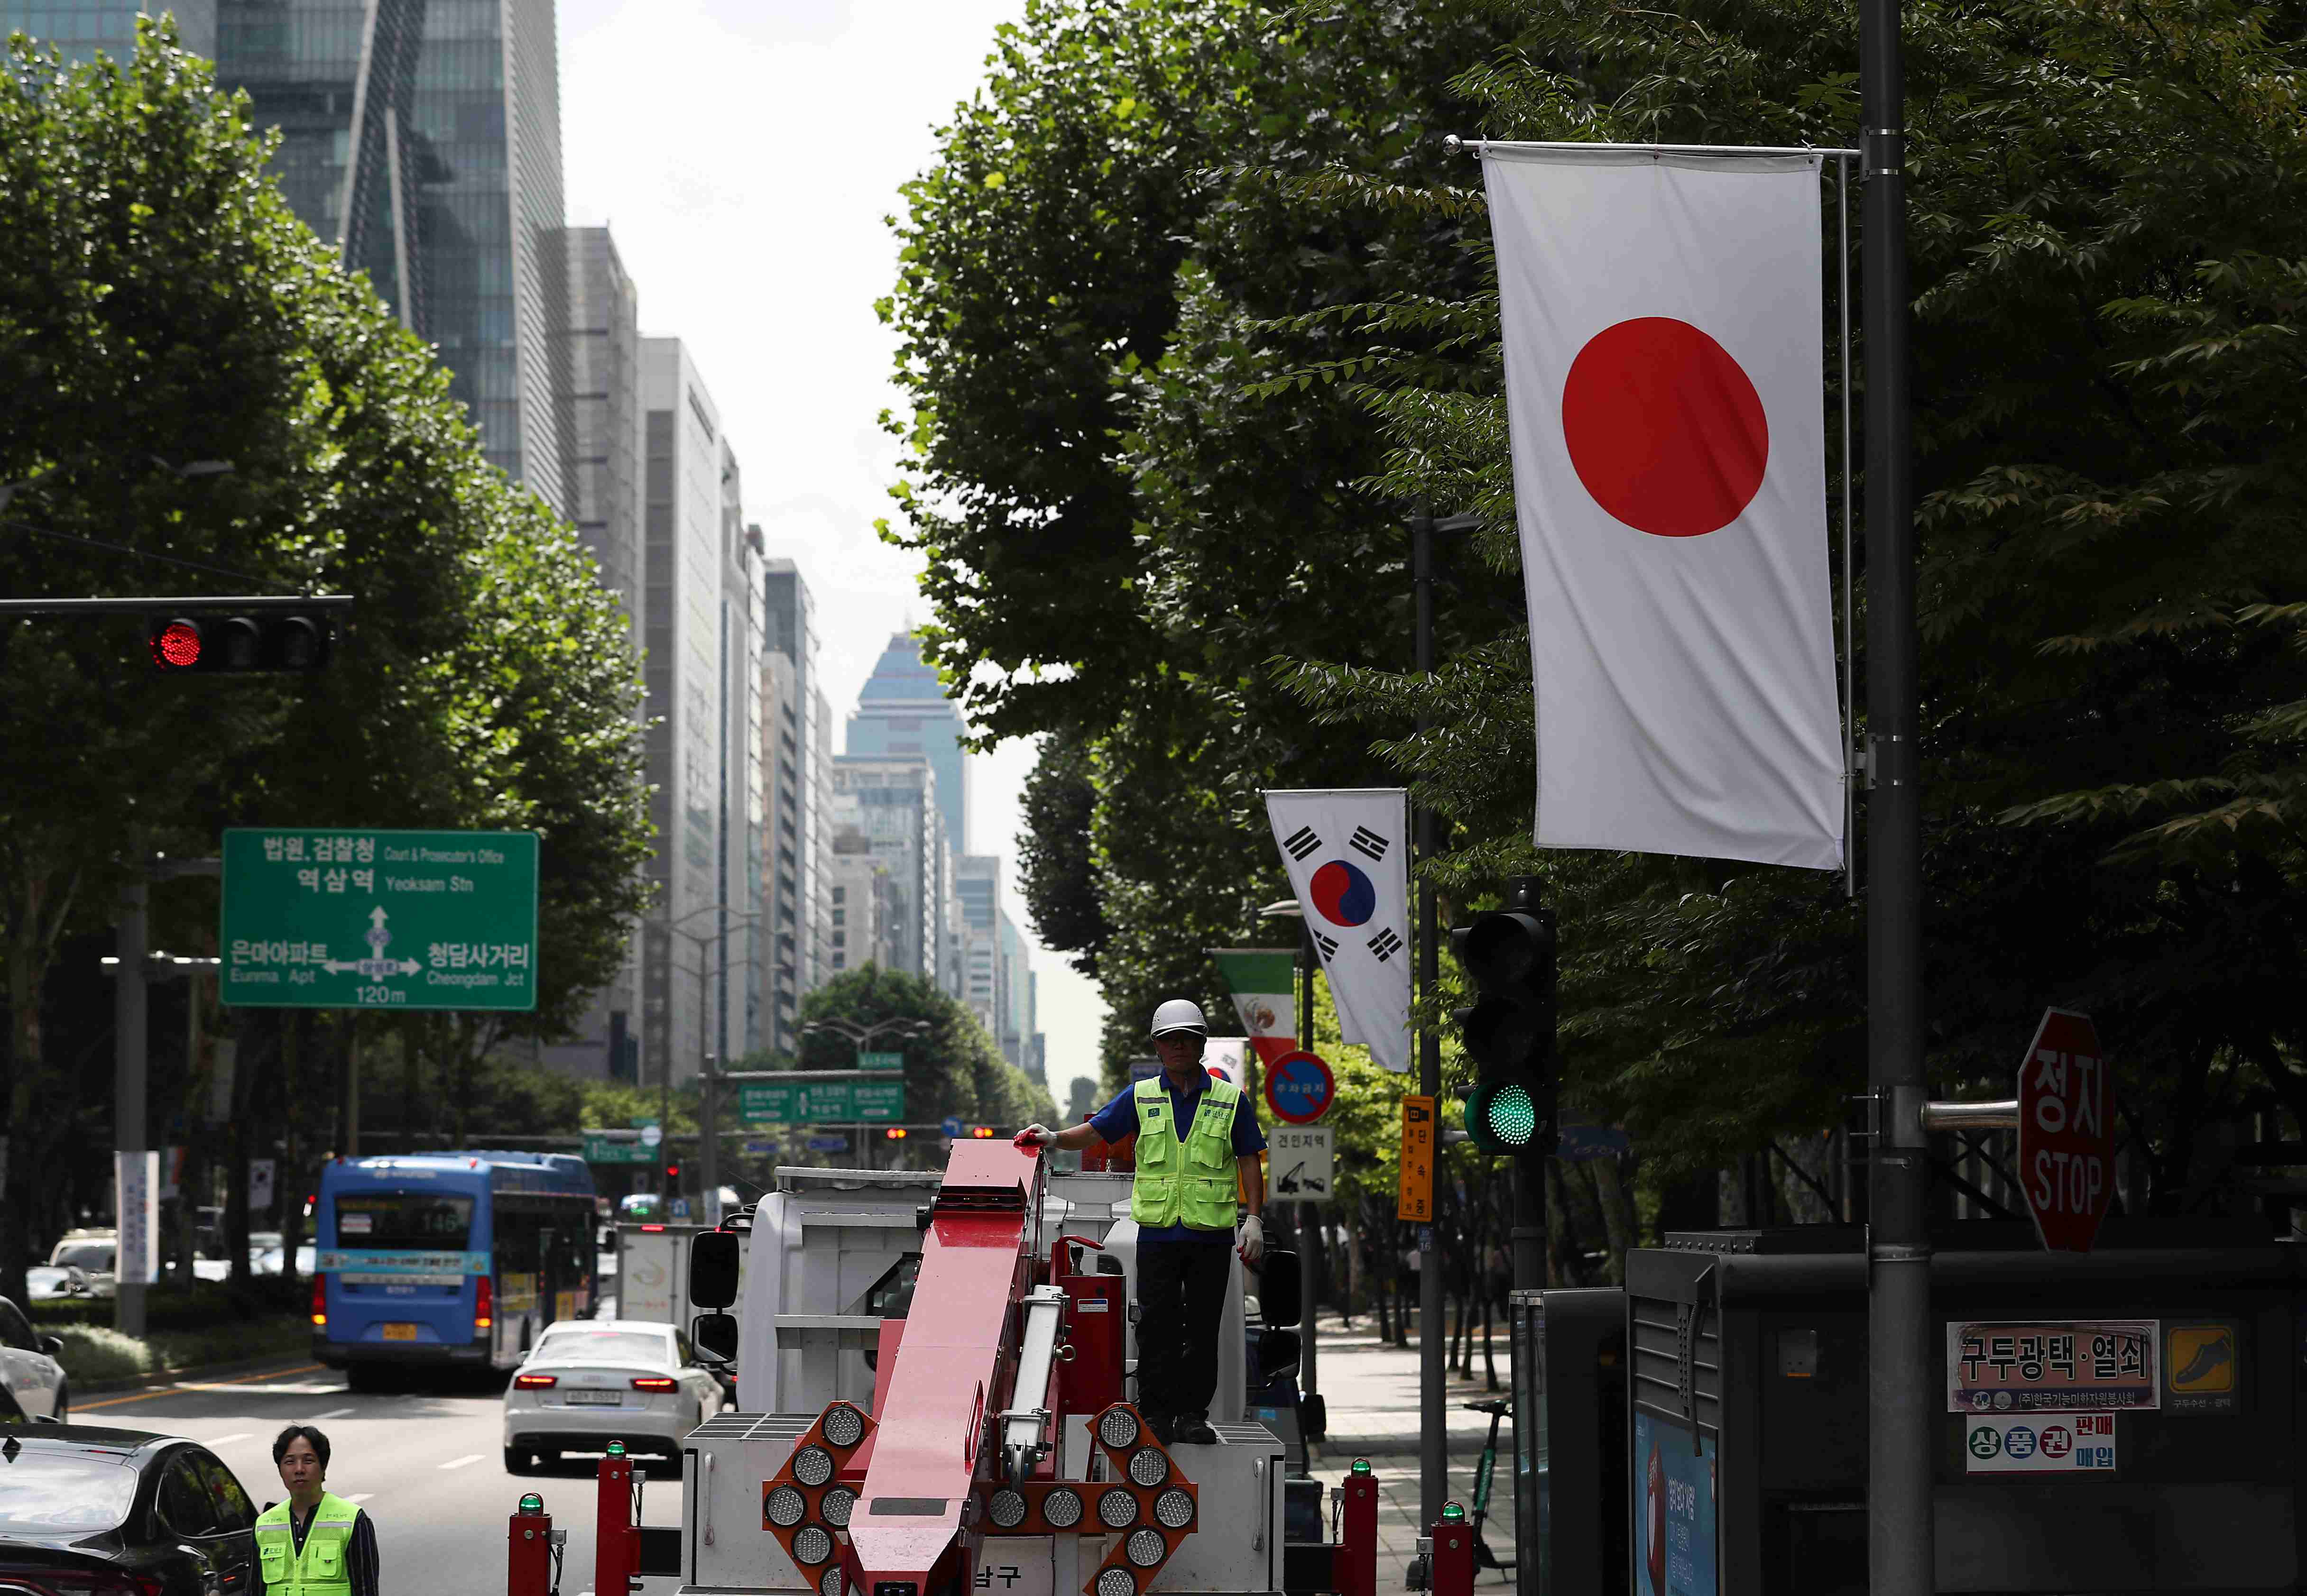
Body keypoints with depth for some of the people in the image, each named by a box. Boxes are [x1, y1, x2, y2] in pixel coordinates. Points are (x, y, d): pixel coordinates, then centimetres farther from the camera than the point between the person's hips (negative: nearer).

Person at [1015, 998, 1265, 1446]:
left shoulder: (1231, 1100, 7)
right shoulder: (1141, 1098, 9)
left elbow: (1249, 1162, 7)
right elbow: (1095, 1131, 5)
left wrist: (1254, 1219, -1)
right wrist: (1054, 1138, -13)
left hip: (1211, 1234, 0)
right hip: (1158, 1232, 0)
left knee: (1202, 1328, 2)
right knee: (1157, 1326, -2)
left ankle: (1193, 1414, 9)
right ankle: (1156, 1416, 3)